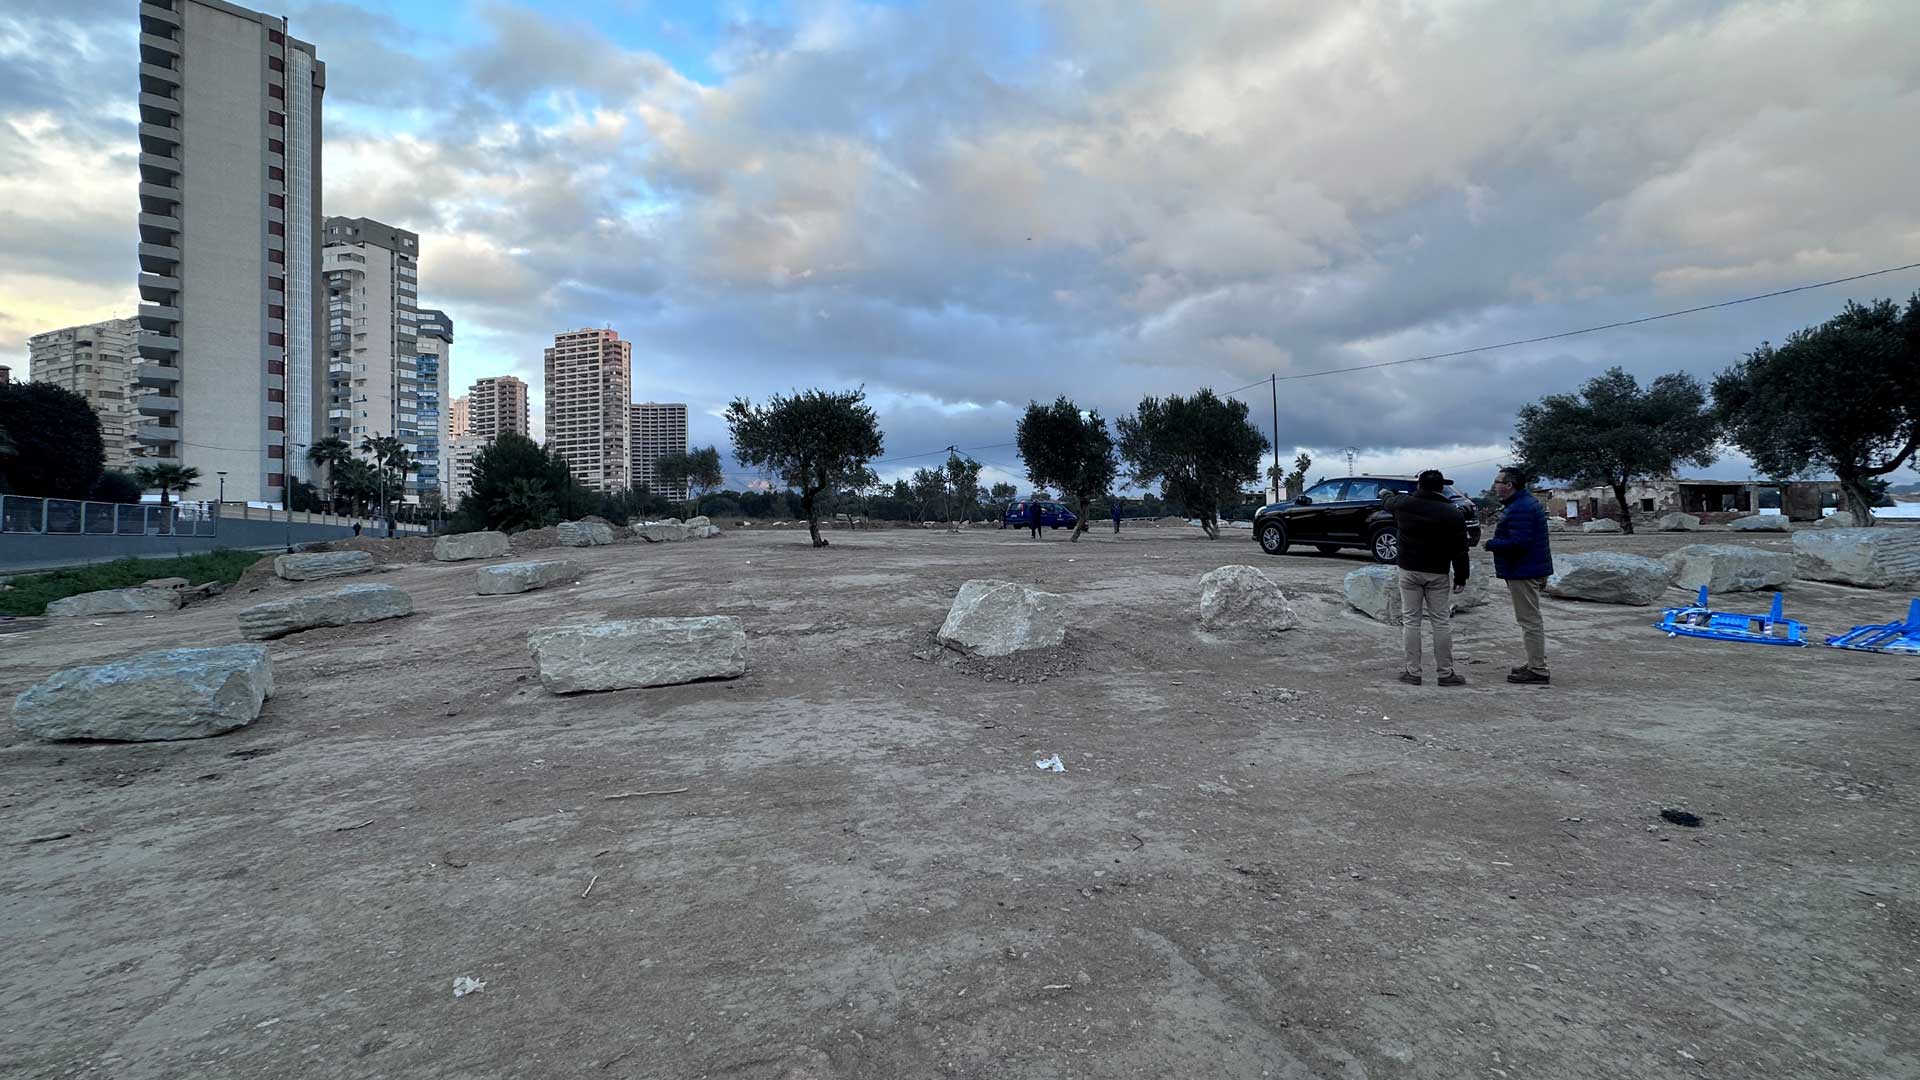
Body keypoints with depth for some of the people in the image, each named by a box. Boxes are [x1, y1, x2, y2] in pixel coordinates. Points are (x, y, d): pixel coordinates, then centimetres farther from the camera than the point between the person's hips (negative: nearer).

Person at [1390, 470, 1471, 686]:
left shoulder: (1404, 505, -2)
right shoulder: (1453, 514, -7)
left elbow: (1388, 503, 23)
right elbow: (1459, 551, -7)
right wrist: (1461, 578, 1)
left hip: (1409, 571, 1)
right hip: (1438, 574, -1)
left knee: (1410, 620, 5)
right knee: (1441, 622, 5)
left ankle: (1413, 672, 5)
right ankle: (1445, 673, 9)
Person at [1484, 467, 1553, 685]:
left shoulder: (1520, 508, -20)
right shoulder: (1527, 502, 16)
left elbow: (1518, 542, -28)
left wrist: (1491, 544, -16)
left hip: (1523, 572, -11)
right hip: (1531, 569, 11)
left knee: (1530, 621, -6)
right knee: (1531, 620, 18)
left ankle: (1538, 670, -2)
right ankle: (1535, 664, 27)